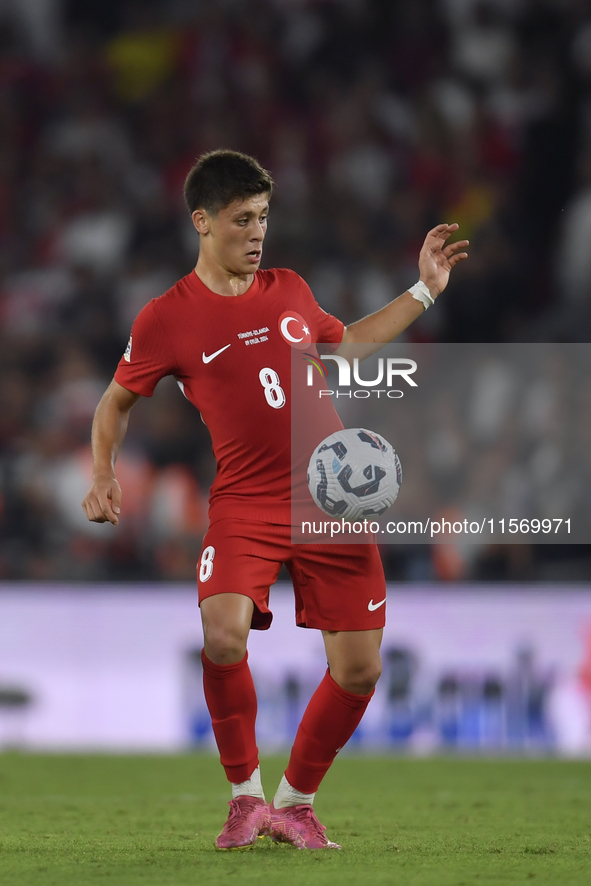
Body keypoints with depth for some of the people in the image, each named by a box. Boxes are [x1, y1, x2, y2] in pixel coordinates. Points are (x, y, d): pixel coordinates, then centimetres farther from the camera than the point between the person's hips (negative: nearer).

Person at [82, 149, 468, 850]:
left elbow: (344, 342, 31)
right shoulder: (166, 319, -1)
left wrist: (423, 292, 27)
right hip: (244, 502, -4)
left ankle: (295, 802, 21)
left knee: (359, 669, -1)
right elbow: (117, 401, 13)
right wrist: (102, 475, -1)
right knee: (223, 636, -28)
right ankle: (245, 796, -7)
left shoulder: (290, 290, 11)